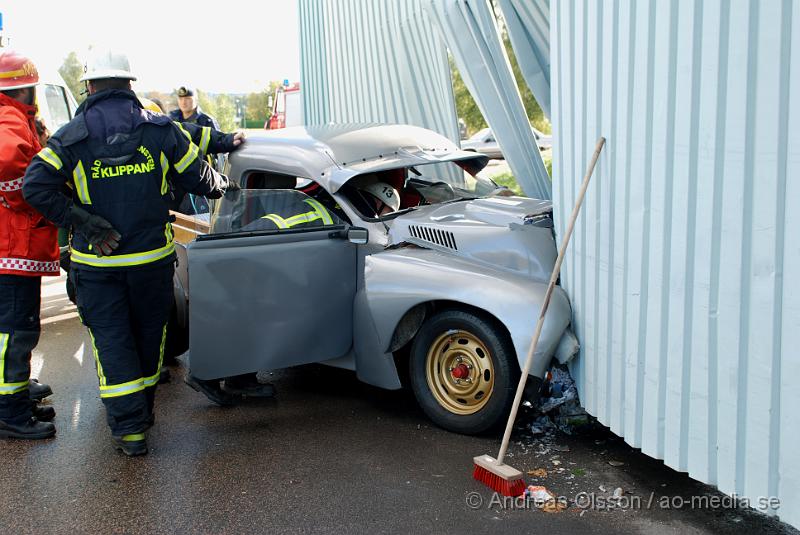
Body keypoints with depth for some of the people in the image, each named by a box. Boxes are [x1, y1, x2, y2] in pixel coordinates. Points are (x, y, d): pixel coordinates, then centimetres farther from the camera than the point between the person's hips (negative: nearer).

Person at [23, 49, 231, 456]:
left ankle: (129, 427, 2)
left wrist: (82, 224, -14)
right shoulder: (161, 129, -3)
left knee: (111, 339, 7)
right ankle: (143, 410, 33)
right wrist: (221, 186, 23)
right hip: (152, 257, 1)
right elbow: (198, 178, 1)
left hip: (96, 262, -1)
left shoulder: (71, 137, -5)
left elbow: (35, 186, -17)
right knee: (149, 332, 18)